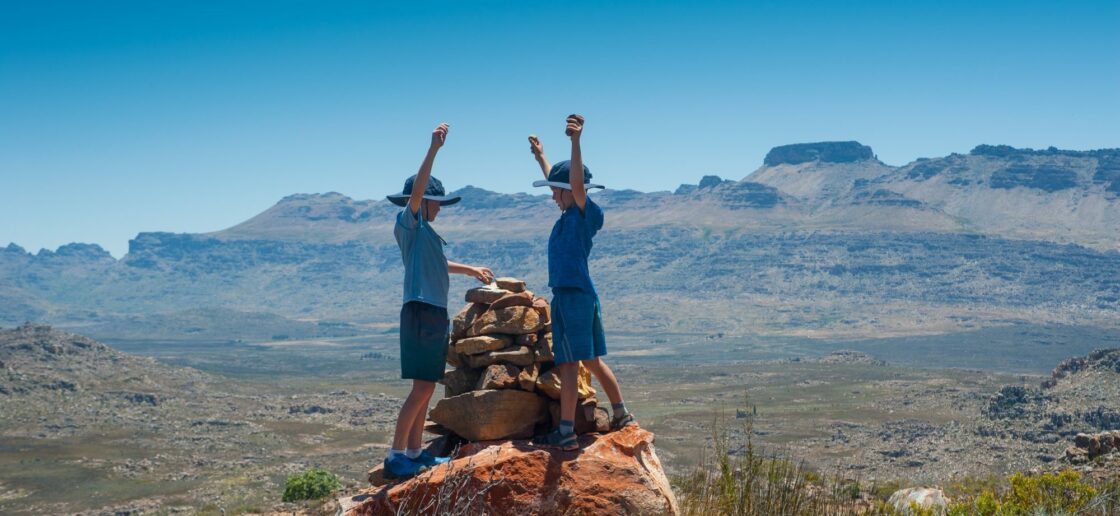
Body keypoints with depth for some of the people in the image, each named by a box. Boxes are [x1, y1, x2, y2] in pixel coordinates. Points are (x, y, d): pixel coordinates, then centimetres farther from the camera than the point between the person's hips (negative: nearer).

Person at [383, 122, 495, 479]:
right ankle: (396, 456, -9)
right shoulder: (409, 223, -5)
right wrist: (434, 148, -30)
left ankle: (414, 452, 16)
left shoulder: (425, 231, 21)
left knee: (426, 389, 11)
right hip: (421, 312, -10)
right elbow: (417, 188, -23)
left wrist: (471, 270, 51)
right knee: (422, 388, -11)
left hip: (435, 314, 10)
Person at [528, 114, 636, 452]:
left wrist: (576, 142, -39)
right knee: (592, 361, 19)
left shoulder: (583, 213, -9)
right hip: (583, 295, 10)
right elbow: (557, 181, 33)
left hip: (572, 295, -10)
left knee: (569, 365, -9)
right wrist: (540, 157, 45)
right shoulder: (570, 215, 15)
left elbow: (577, 183, -29)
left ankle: (566, 434, -8)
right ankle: (621, 415, 28)